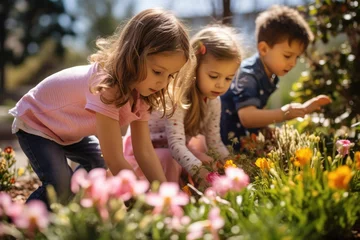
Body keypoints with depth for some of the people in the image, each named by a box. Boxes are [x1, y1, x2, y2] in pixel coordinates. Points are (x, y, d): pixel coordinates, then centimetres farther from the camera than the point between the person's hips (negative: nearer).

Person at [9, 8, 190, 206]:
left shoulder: (139, 93, -15)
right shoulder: (106, 87, -40)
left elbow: (144, 151, -14)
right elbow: (116, 161, -39)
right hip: (36, 122, -8)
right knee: (60, 188, -23)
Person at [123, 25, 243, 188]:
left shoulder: (213, 101, -7)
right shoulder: (176, 96, -31)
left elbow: (215, 143, -2)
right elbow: (176, 144, -38)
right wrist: (199, 172, -53)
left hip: (177, 150, 8)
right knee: (170, 162, -34)